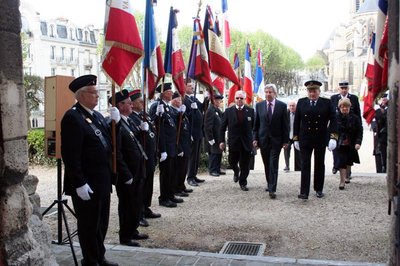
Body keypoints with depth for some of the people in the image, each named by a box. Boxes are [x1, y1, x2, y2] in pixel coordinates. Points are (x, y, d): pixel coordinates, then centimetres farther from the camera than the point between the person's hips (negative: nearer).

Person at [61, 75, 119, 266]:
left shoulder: (97, 116, 11)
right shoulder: (72, 117, -16)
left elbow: (109, 145, 13)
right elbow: (70, 155, -20)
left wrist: (115, 123, 0)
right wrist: (79, 184, -22)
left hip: (102, 181, 8)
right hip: (86, 184, -8)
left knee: (101, 223, 19)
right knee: (88, 225, 7)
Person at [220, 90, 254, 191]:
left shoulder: (250, 111, 0)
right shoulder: (228, 111, 1)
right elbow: (223, 127, 2)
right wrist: (222, 141, -3)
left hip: (246, 142, 0)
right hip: (233, 142, 0)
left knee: (245, 165, 5)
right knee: (232, 161, 10)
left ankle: (243, 183, 21)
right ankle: (236, 172, 43)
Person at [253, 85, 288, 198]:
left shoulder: (282, 106, -2)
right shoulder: (259, 105, 5)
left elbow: (285, 125, -1)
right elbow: (256, 124, 8)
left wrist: (285, 140, -4)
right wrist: (255, 138, 2)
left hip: (276, 140, -3)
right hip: (263, 139, 3)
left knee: (273, 166, -7)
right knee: (267, 165, 11)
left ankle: (272, 190, -7)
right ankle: (269, 184, 27)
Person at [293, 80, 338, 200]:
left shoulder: (326, 103, 0)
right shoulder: (301, 102, 3)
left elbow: (333, 120, -3)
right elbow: (297, 121, 5)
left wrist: (333, 137, -13)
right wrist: (296, 138, 3)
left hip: (321, 139, 0)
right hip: (305, 139, 0)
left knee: (319, 165, 12)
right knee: (305, 165, -3)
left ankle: (319, 189, 26)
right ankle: (304, 192, -4)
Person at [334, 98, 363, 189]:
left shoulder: (354, 118, -5)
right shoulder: (336, 118, -8)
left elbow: (359, 131, -5)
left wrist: (358, 142, -17)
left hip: (351, 145, 3)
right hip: (340, 144, -2)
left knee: (348, 162, 18)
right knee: (341, 162, -8)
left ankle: (346, 177, 39)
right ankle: (342, 181, -2)